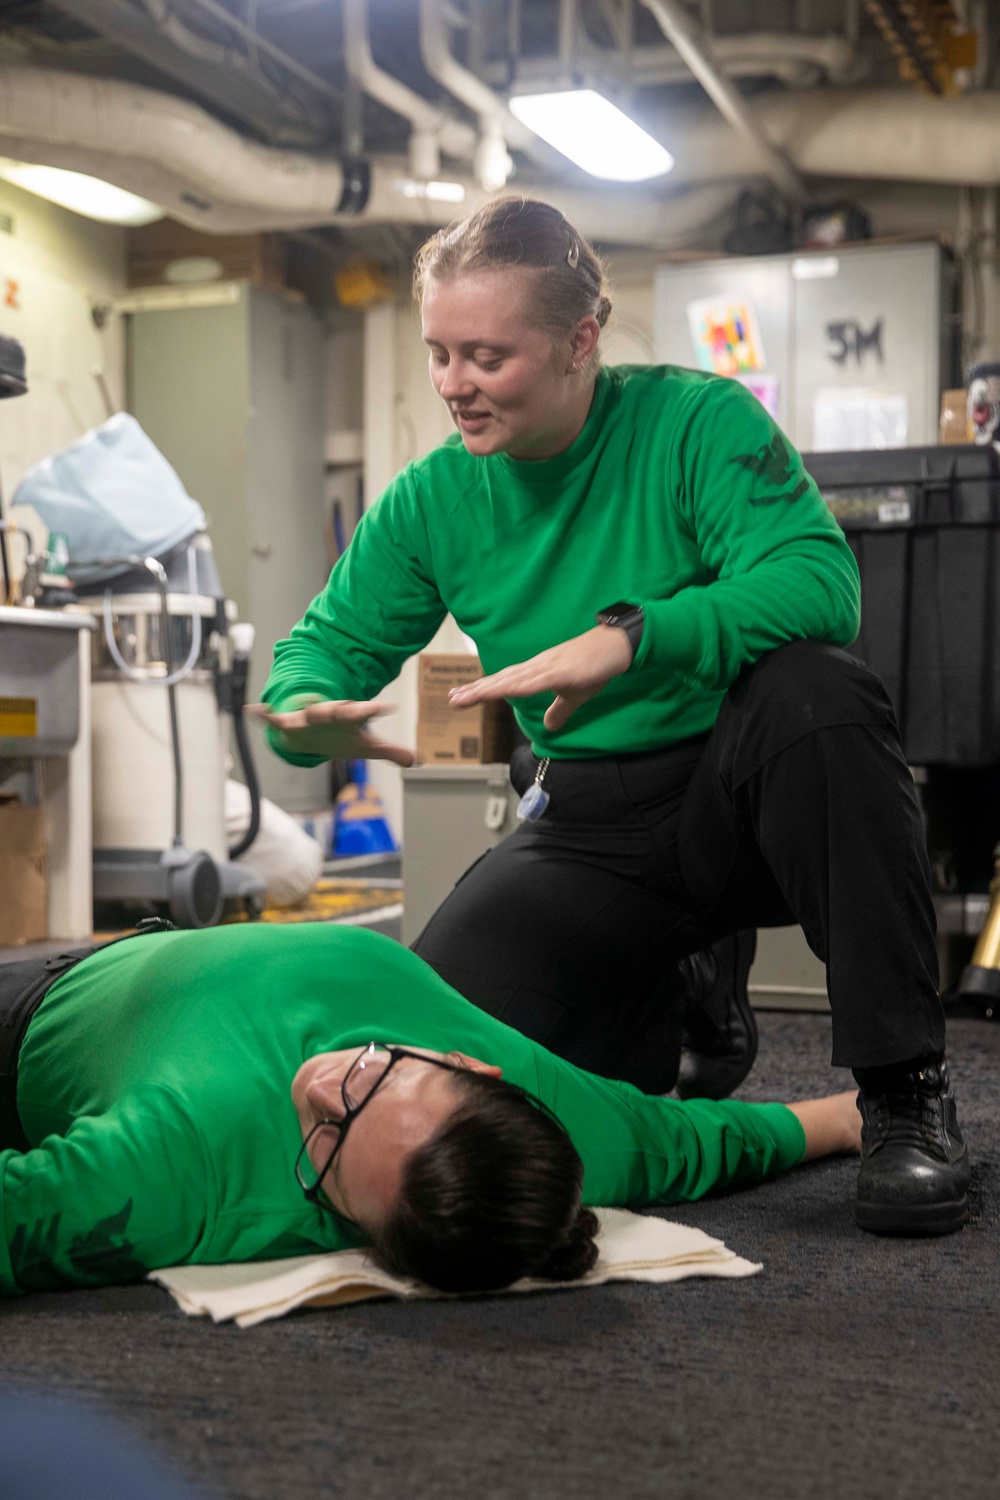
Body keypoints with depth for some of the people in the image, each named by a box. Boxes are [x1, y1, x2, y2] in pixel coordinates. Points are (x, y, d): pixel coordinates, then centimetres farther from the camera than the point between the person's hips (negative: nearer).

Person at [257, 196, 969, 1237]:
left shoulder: (696, 421, -13)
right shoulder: (433, 499, 1)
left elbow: (820, 581, -27)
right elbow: (330, 641, 7)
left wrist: (632, 635, -40)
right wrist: (305, 712, -19)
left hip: (741, 797, -4)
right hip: (588, 830, 4)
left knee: (815, 690, -37)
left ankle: (905, 1092, -25)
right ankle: (689, 996, 19)